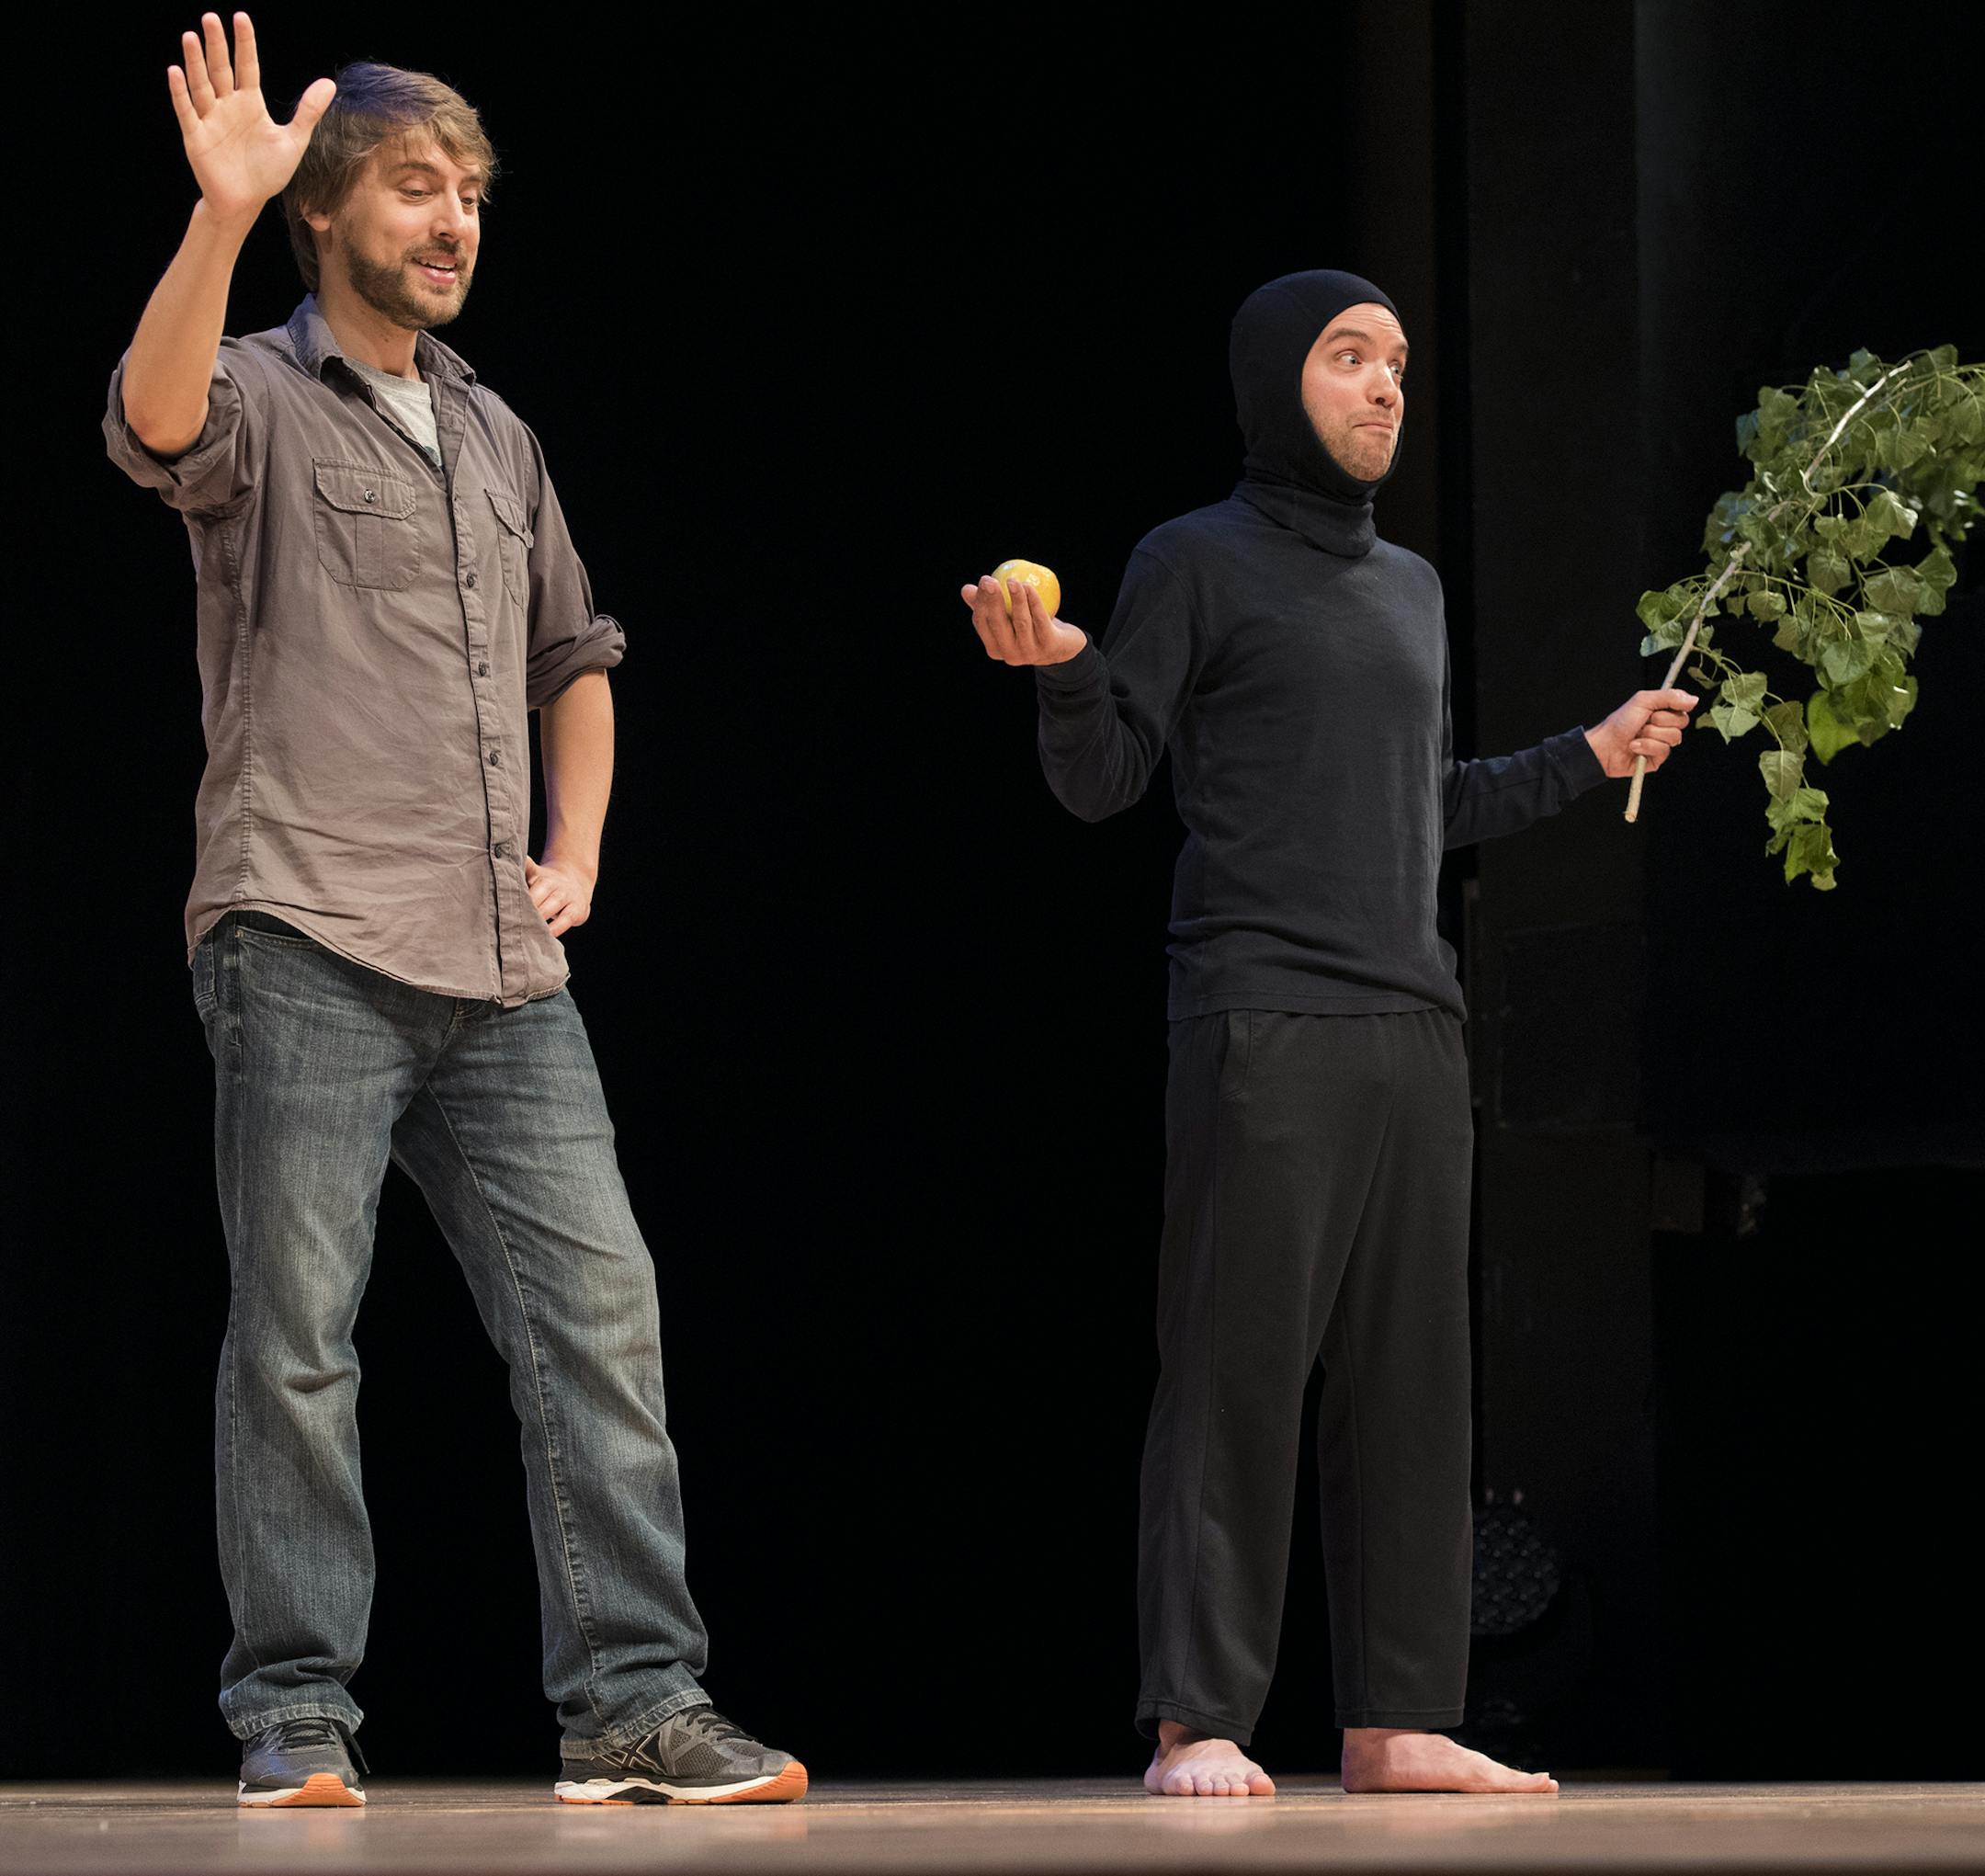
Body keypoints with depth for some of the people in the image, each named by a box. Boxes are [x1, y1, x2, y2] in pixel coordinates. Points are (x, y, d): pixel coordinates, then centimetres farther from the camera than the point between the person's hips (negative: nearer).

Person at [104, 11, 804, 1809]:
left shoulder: (495, 433, 21)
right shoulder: (262, 401, 1)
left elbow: (574, 655, 31)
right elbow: (157, 418, -24)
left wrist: (577, 848, 16)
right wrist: (221, 212, -37)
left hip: (503, 972, 6)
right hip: (309, 951, -6)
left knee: (599, 1315, -1)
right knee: (297, 1343, -3)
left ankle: (635, 1703, 1)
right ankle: (296, 1717, 4)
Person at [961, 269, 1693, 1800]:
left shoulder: (1412, 586, 22)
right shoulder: (1199, 563, 3)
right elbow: (1105, 783, -1)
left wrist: (1589, 759, 29)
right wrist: (1063, 673, -19)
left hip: (1415, 1027, 6)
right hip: (1262, 1027, -6)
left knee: (1411, 1379, 4)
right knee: (1238, 1369, -9)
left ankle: (1399, 1720, 7)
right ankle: (1198, 1722, -6)